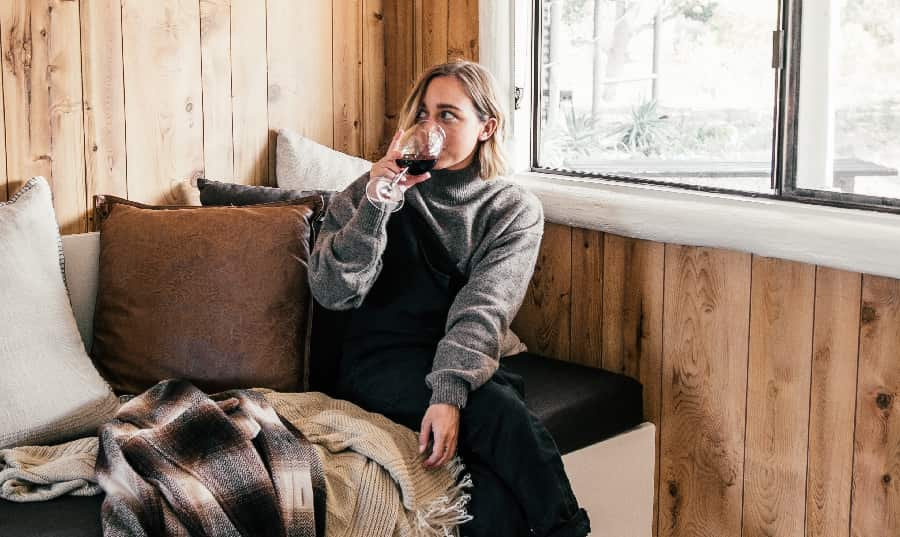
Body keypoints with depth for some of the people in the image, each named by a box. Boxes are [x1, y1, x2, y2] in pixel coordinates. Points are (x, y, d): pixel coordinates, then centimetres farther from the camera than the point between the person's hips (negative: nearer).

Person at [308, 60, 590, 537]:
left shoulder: (515, 210, 3)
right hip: (380, 361, -1)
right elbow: (332, 291, -9)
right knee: (504, 414, -29)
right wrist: (376, 204, -21)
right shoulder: (377, 187, 3)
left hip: (461, 366, 1)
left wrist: (449, 394, -28)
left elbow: (482, 311, -12)